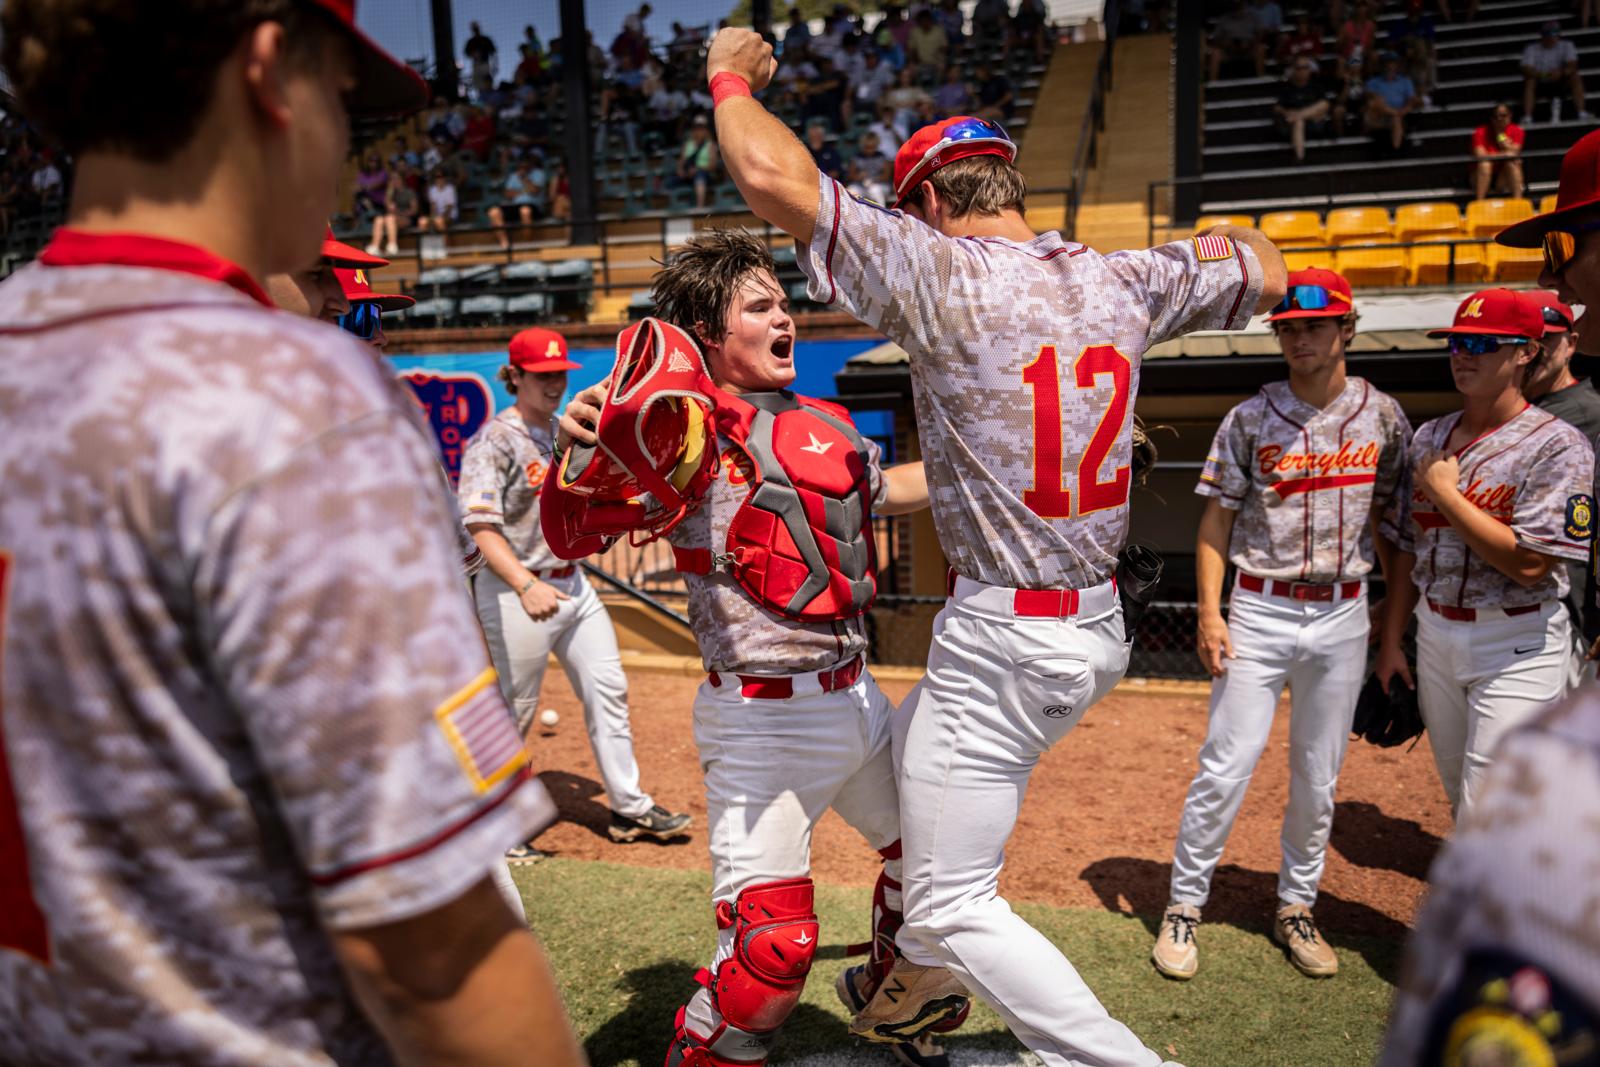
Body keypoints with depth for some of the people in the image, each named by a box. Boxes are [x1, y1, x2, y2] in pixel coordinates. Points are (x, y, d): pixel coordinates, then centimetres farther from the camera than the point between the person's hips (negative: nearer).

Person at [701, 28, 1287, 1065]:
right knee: (906, 758, 30)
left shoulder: (935, 271, -15)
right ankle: (931, 975, 47)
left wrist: (732, 77, -1)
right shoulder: (1122, 281, 3)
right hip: (1101, 630, 9)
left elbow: (773, 176, -20)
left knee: (955, 901, 6)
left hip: (1002, 642, -8)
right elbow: (1266, 271, 18)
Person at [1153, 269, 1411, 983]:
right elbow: (1216, 521, -1)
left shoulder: (1382, 416, 3)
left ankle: (1296, 908, 27)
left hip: (1343, 615, 2)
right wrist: (1209, 612, -10)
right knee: (1226, 766, -4)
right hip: (1259, 610, -2)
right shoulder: (1249, 420, -3)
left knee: (1318, 777, 11)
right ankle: (1183, 905, 11)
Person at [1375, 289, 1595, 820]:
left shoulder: (1557, 446, -13)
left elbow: (1528, 563, -22)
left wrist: (1445, 493, -16)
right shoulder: (1428, 438, 7)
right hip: (1434, 636, 6)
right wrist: (1391, 642, 11)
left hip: (1517, 648, -6)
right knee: (1461, 801, 18)